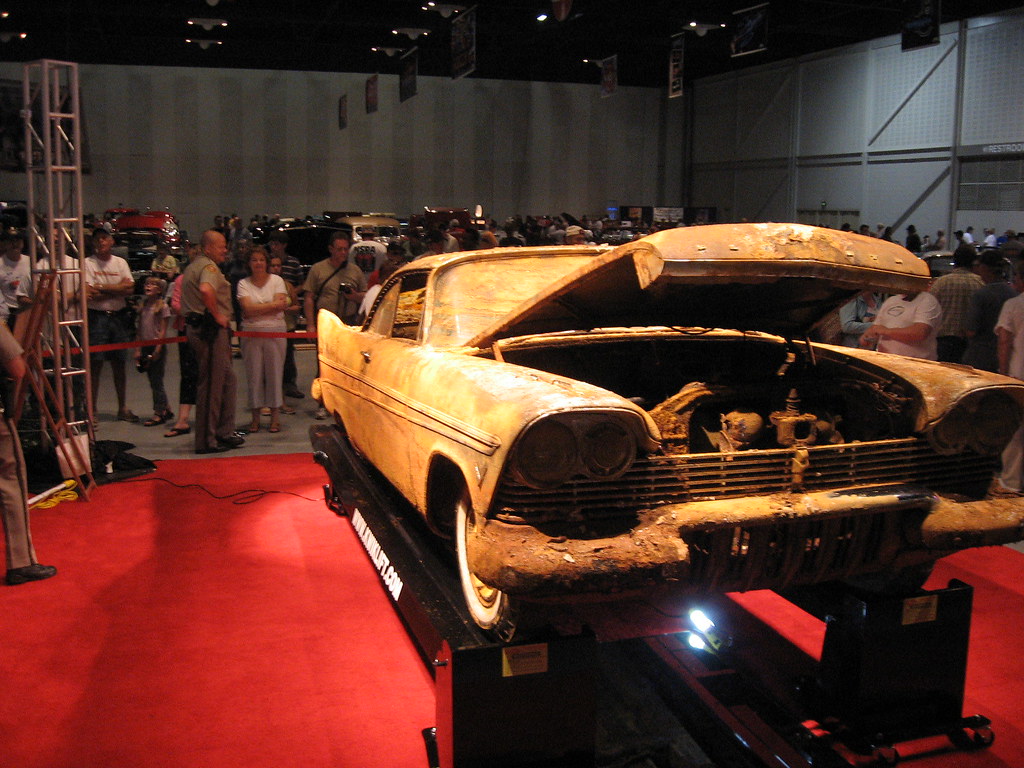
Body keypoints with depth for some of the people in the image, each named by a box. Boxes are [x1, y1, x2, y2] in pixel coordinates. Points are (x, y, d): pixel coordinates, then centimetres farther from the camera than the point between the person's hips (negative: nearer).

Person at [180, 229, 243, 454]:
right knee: (212, 385, -5)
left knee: (227, 379, 17)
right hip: (210, 330, -11)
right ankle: (206, 441, 1)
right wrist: (216, 315, -21)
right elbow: (206, 290, -34)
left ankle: (224, 432, 22)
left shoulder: (193, 266, 20)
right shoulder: (209, 266, -13)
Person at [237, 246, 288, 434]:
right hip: (251, 332, 0)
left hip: (275, 332, 0)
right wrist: (272, 305, -10)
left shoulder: (277, 280, 6)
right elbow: (248, 309, -8)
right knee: (254, 374, 2)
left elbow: (282, 305, -6)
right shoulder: (244, 283, 5)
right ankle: (255, 417, 11)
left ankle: (274, 416, 9)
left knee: (274, 372, 2)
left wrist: (256, 309, -10)